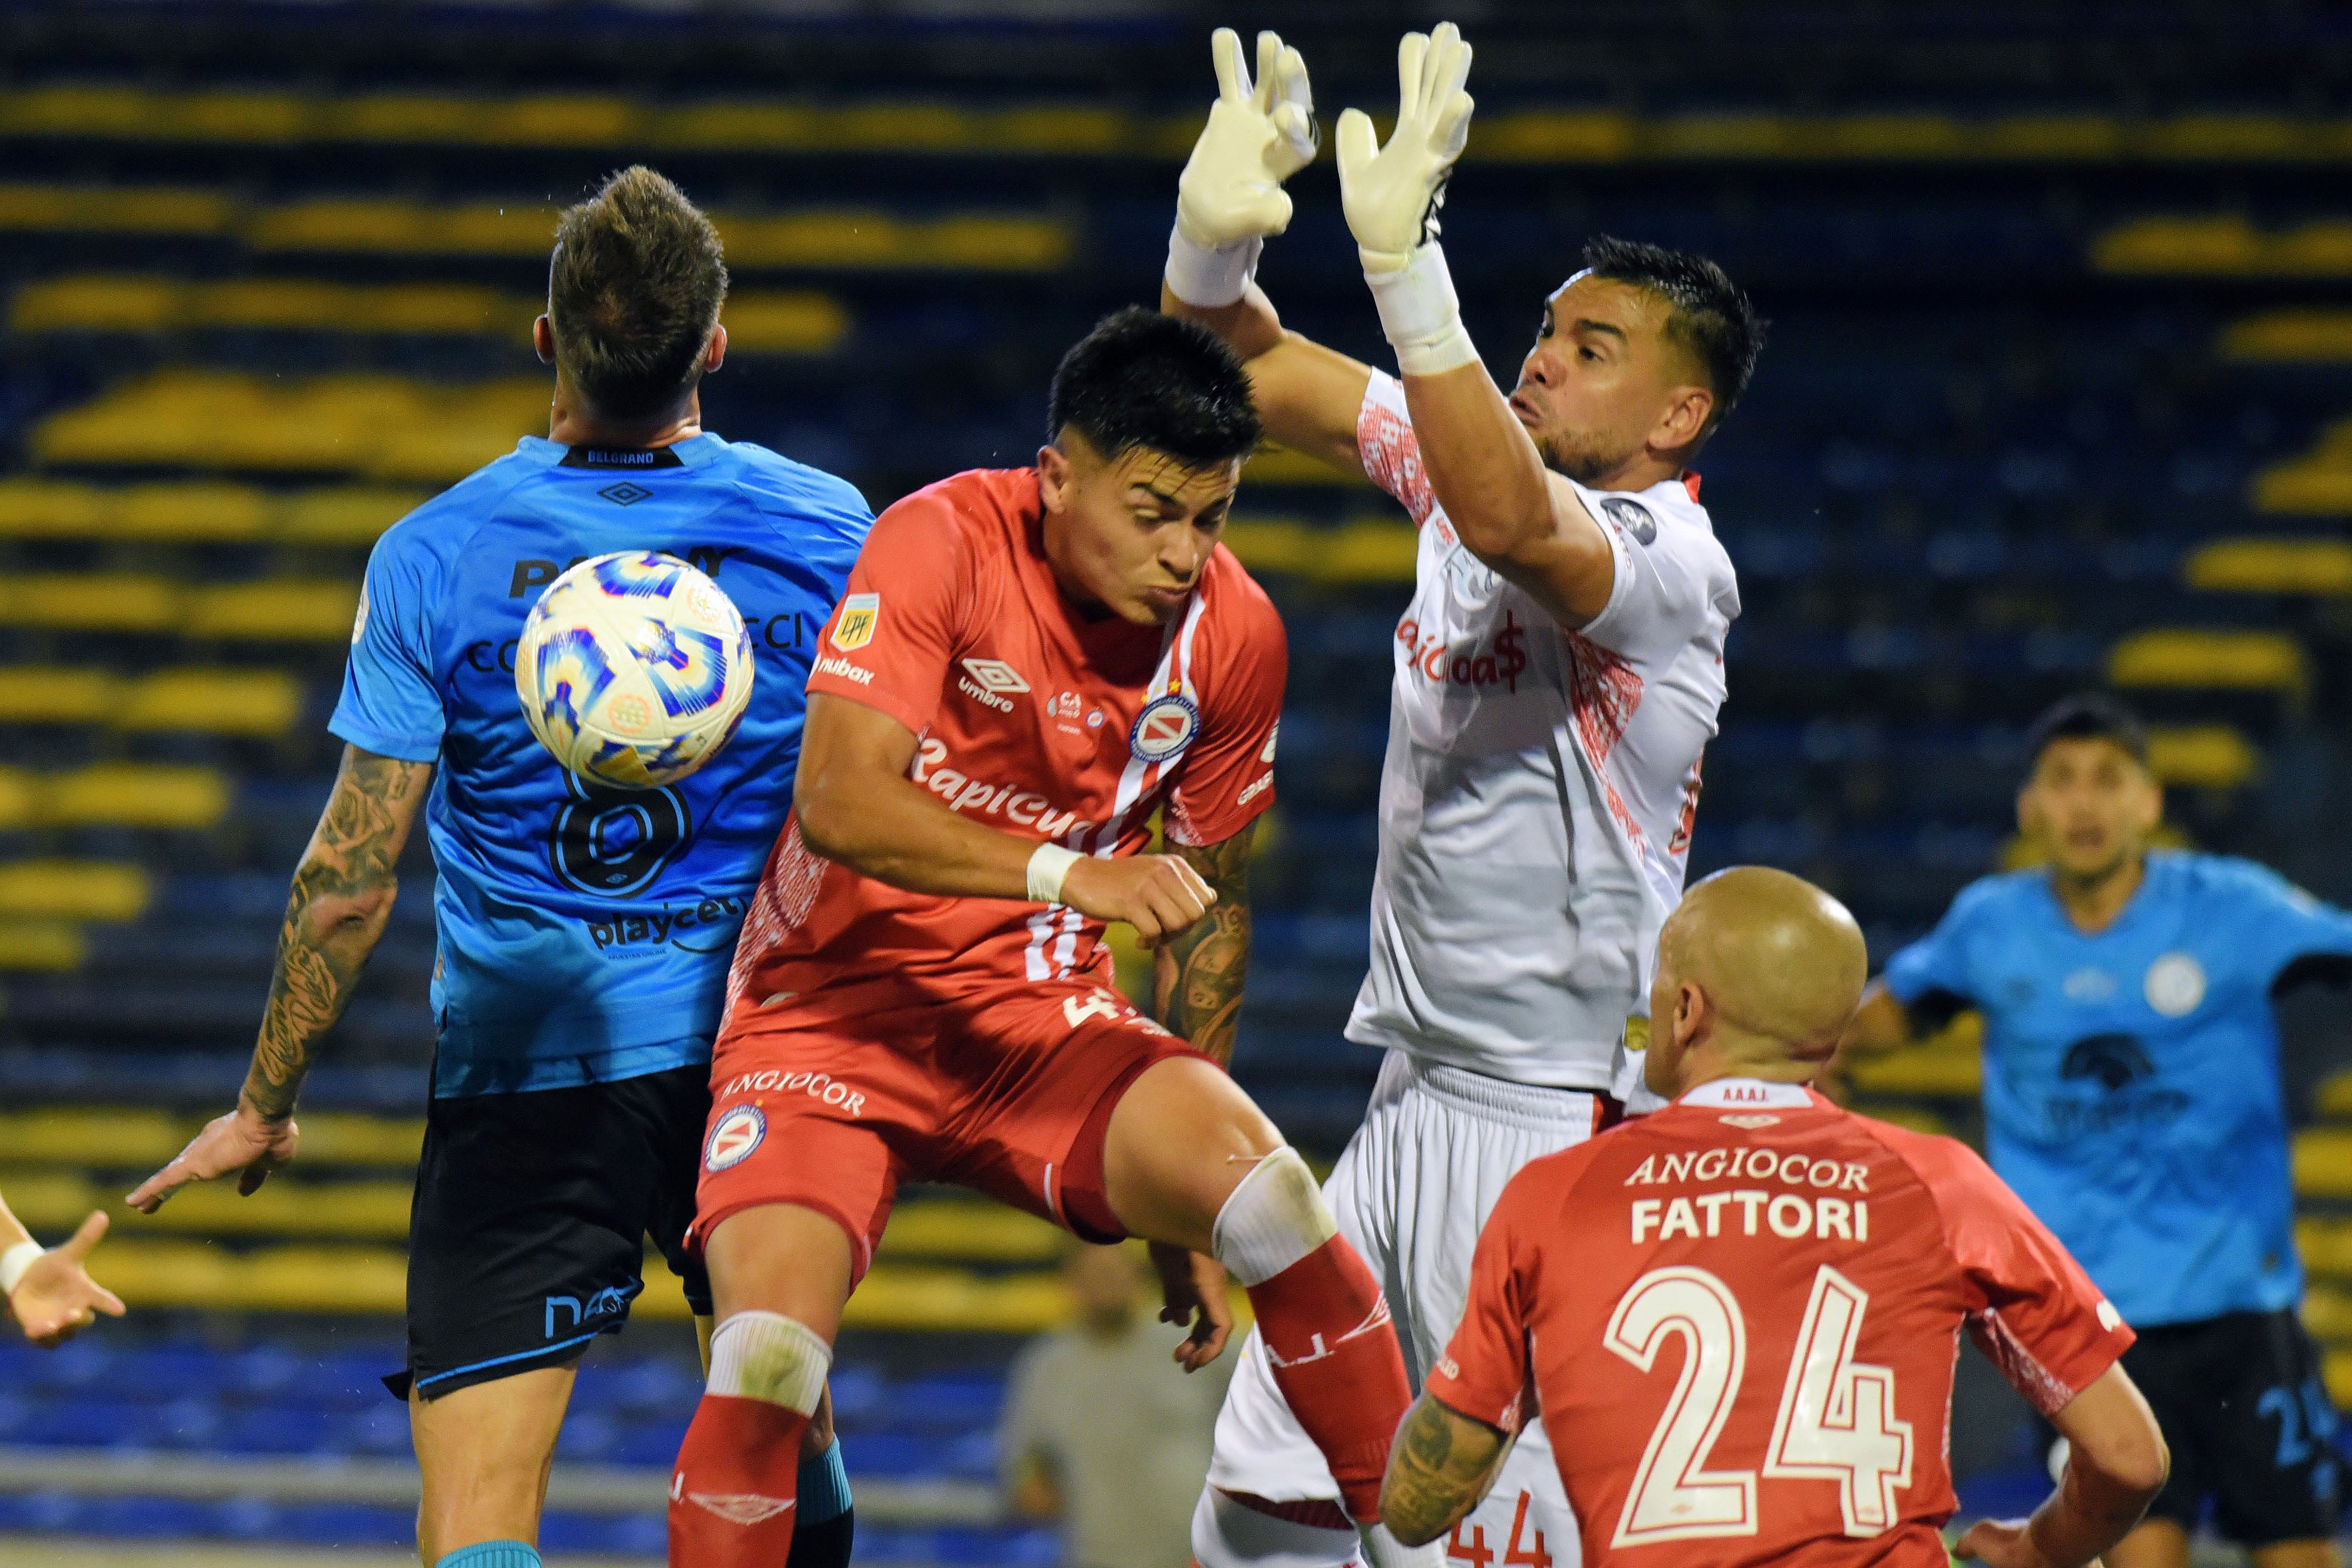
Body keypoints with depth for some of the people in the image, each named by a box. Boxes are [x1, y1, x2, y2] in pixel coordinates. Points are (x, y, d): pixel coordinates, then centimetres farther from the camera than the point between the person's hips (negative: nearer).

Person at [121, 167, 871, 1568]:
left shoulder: (436, 558, -9)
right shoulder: (828, 531, -5)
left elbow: (353, 878, -6)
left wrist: (266, 1106, 4)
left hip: (523, 1068, -2)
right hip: (762, 1058, 2)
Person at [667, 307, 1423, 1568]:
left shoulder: (1232, 631, -1)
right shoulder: (944, 543, -15)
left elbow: (1207, 903, 12)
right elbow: (838, 799, -26)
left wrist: (1183, 1201, 12)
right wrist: (1062, 873, -38)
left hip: (1045, 1017, 3)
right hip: (832, 1012, -3)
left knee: (1273, 1194, -25)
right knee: (766, 1365, -25)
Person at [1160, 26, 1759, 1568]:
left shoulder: (1667, 558, -15)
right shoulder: (1485, 460, 9)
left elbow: (1506, 521, -37)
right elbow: (1254, 366, 9)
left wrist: (1403, 260, -44)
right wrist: (1221, 234, -14)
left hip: (1563, 1114, -9)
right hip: (1417, 1093, 9)